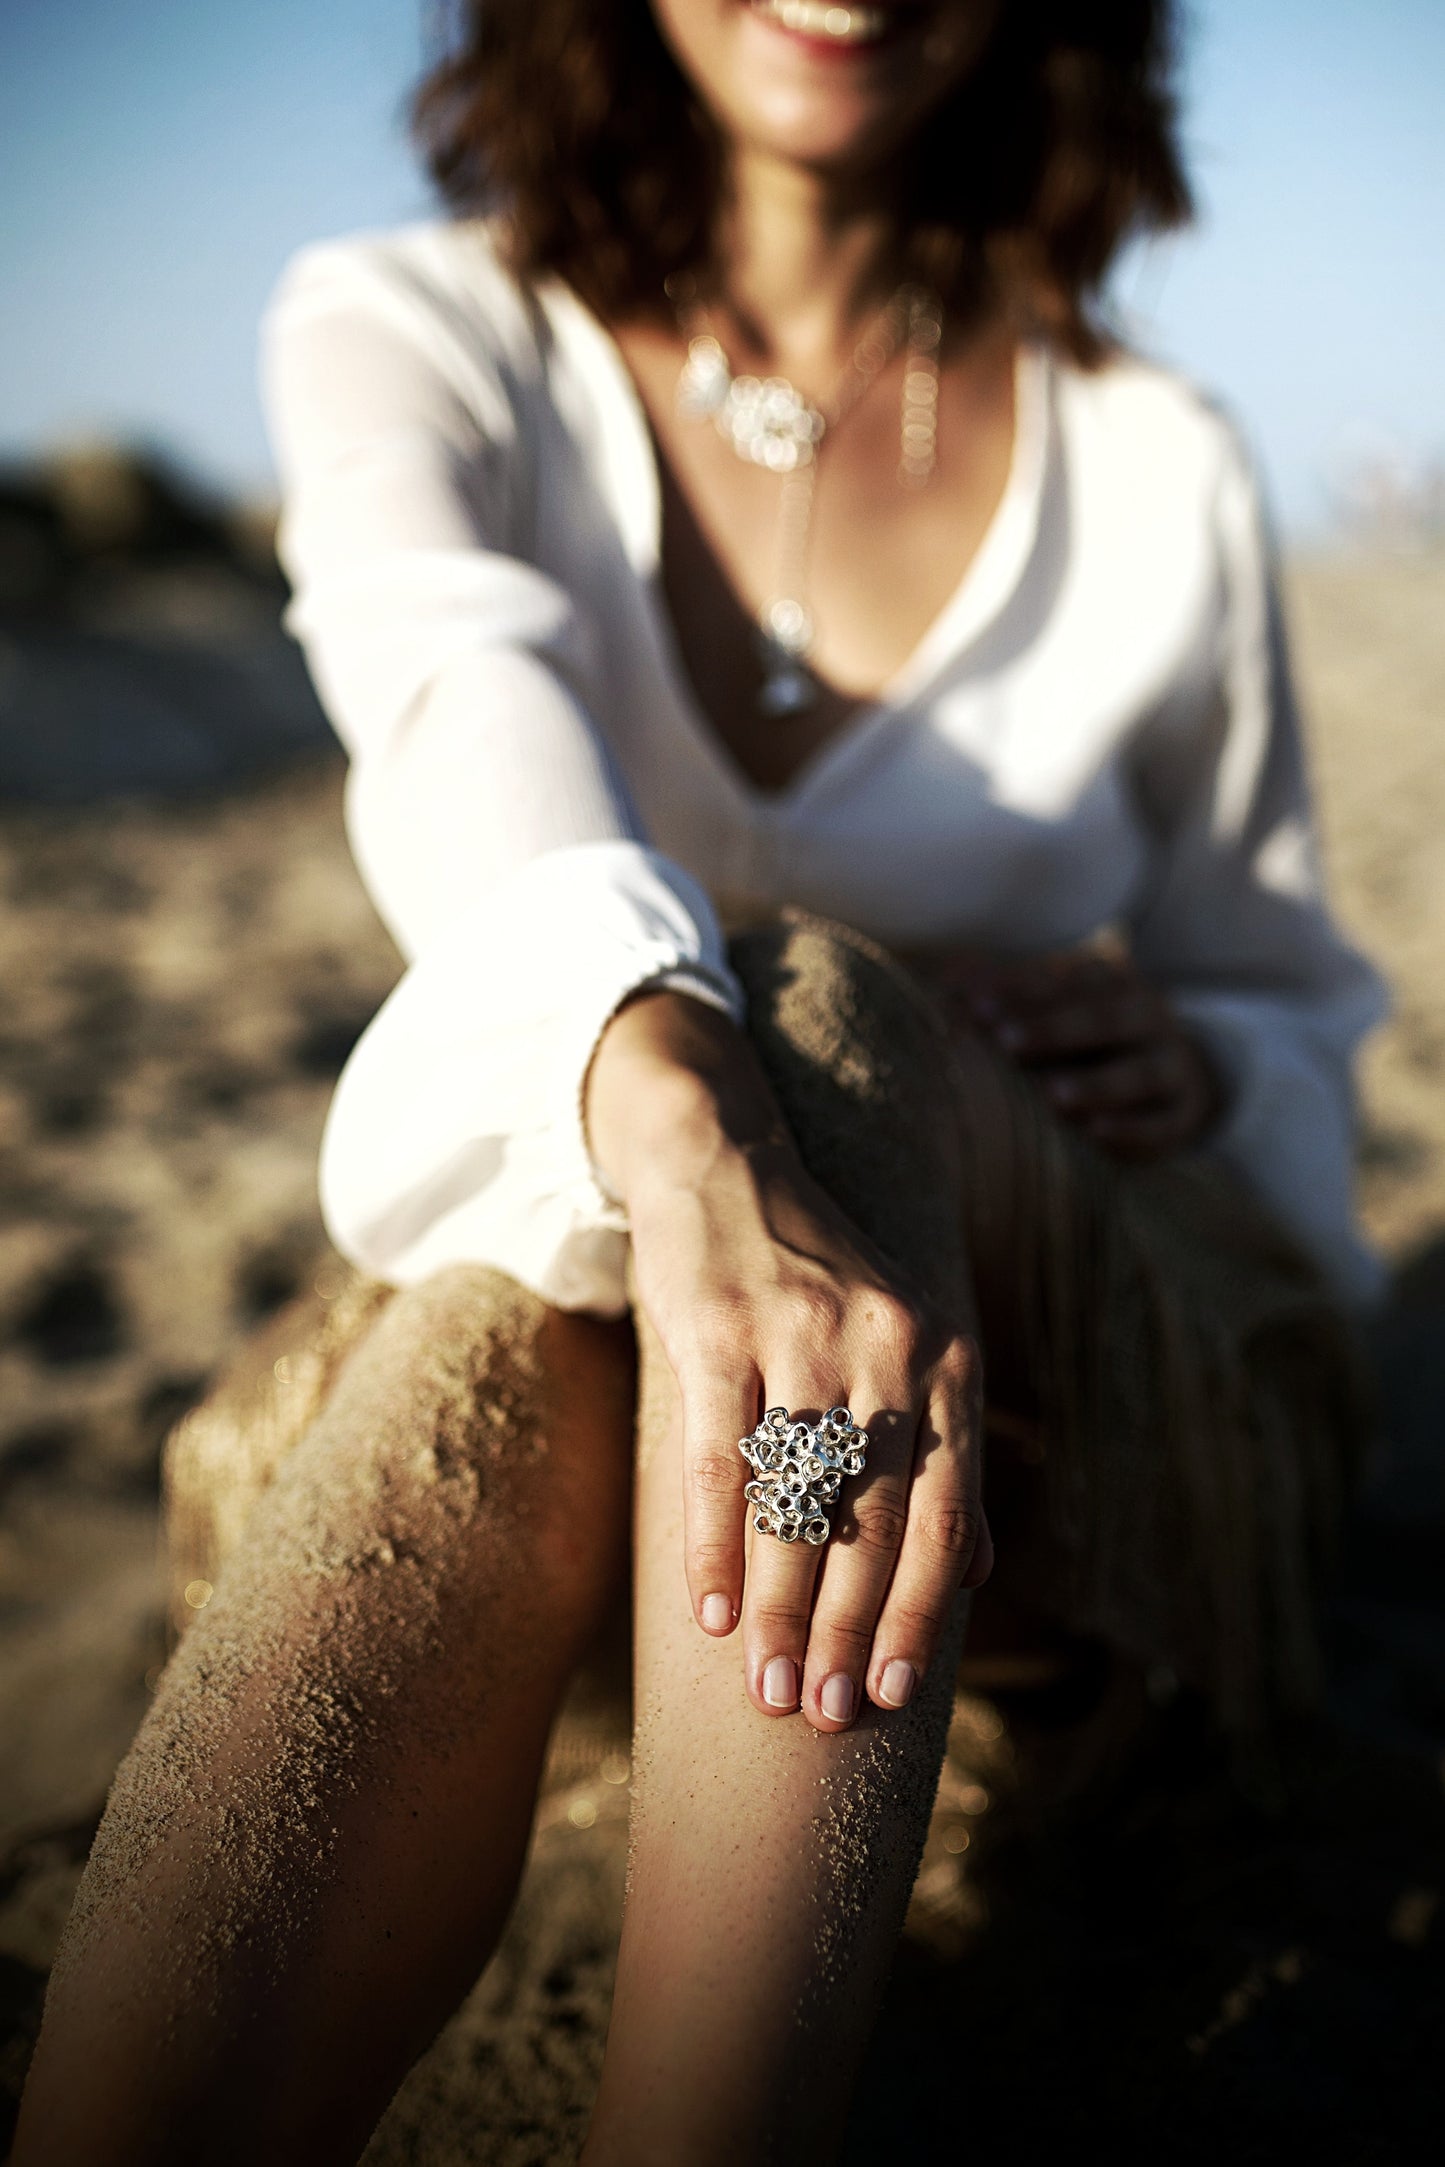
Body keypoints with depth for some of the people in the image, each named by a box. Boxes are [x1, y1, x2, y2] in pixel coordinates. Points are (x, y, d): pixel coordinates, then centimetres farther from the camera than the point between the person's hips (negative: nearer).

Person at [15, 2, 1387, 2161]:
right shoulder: (410, 332, 2)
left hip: (1100, 1408, 0)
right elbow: (464, 710, -22)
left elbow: (1295, 1018, 16)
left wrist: (1194, 1076, -10)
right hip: (535, 1301, 1)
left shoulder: (1157, 471, 4)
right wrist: (687, 1139, -44)